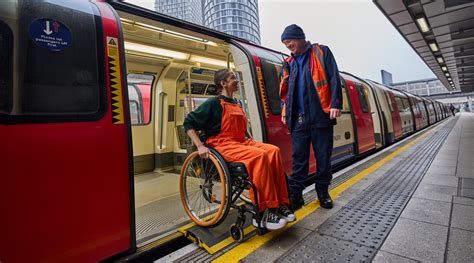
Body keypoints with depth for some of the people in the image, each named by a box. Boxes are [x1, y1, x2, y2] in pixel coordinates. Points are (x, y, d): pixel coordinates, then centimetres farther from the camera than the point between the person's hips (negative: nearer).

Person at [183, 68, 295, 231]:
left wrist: (251, 140, 18)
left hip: (242, 142, 7)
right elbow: (189, 123, -4)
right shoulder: (214, 103, -2)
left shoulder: (237, 104, 20)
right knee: (259, 155, -31)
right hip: (223, 145, -7)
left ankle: (280, 204, -16)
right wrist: (200, 146, -15)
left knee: (273, 151, -19)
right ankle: (263, 212, -26)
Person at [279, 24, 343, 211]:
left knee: (323, 156, 6)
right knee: (298, 157, 3)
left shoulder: (322, 52, 7)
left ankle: (323, 191, 22)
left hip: (321, 115, -3)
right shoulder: (289, 63, 17)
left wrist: (335, 104, -12)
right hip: (299, 118, 3)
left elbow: (334, 79, -2)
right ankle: (295, 195, 10)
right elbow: (285, 89, 17)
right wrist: (284, 110, 6)